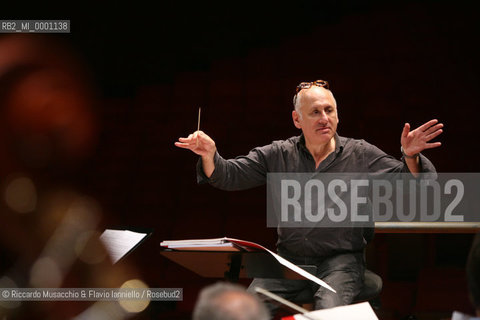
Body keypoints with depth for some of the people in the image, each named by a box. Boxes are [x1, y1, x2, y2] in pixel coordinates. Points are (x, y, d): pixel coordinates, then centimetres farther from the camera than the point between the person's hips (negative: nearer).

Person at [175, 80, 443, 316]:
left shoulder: (362, 156, 2)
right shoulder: (278, 155, 8)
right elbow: (229, 176, 5)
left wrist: (411, 157, -21)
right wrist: (210, 155, -15)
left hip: (341, 259, -2)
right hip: (289, 258, 2)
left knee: (329, 311, -31)